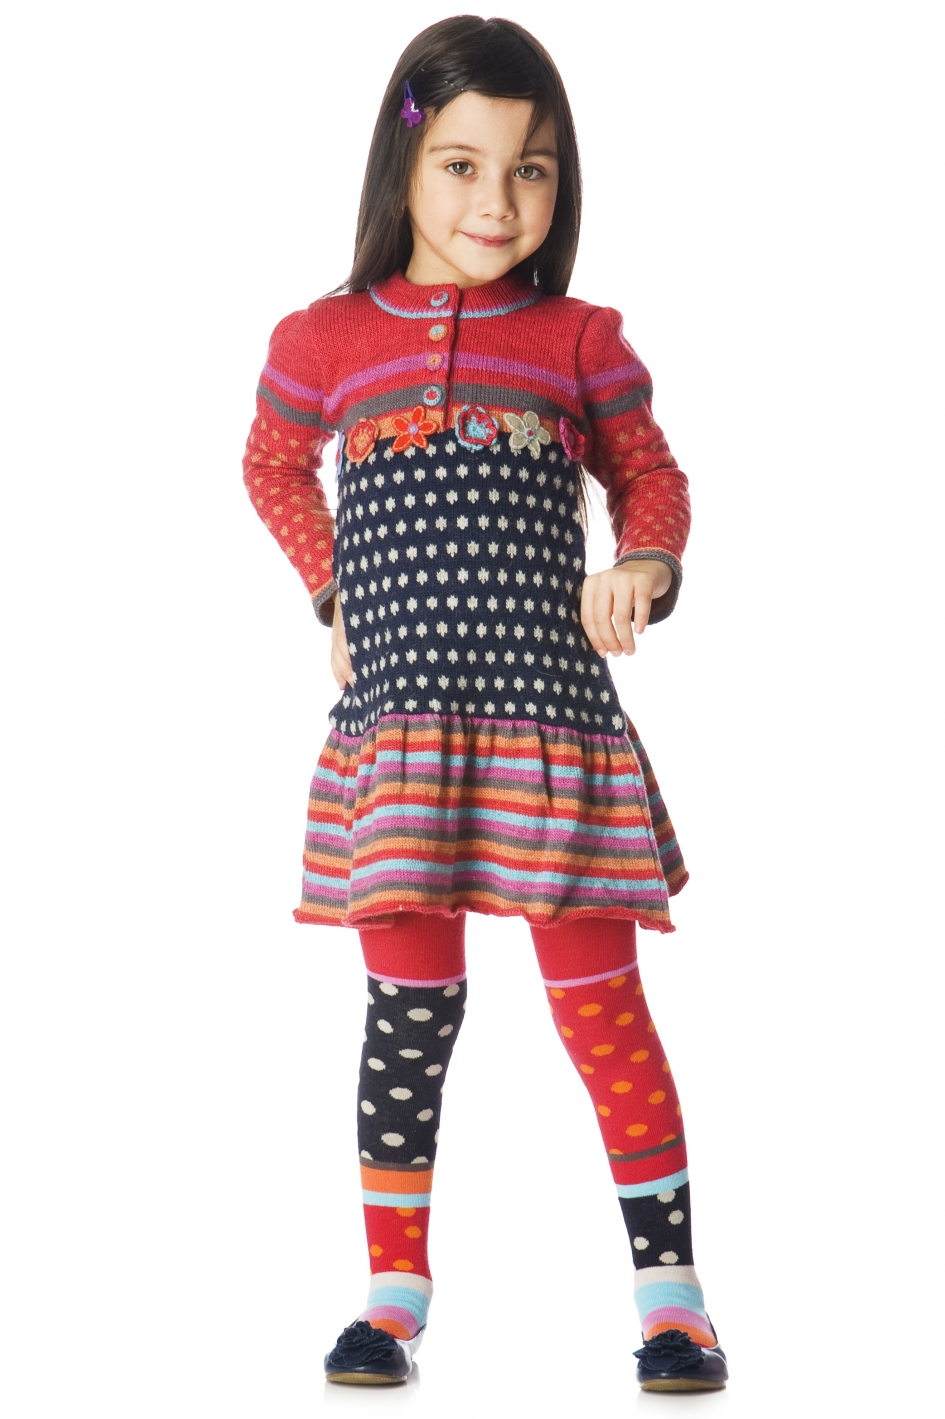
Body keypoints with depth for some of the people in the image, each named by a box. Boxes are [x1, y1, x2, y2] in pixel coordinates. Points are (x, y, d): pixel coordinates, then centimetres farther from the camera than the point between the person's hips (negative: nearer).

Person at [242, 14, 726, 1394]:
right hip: (395, 729, 1)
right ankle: (395, 1285, 18)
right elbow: (274, 470, 23)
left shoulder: (579, 342, 4)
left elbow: (652, 478, 13)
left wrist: (645, 569, -8)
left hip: (555, 720, -1)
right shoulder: (326, 343, 5)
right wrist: (337, 594, 10)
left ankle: (671, 1292, 10)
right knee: (410, 1007, 6)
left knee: (600, 1000, 2)